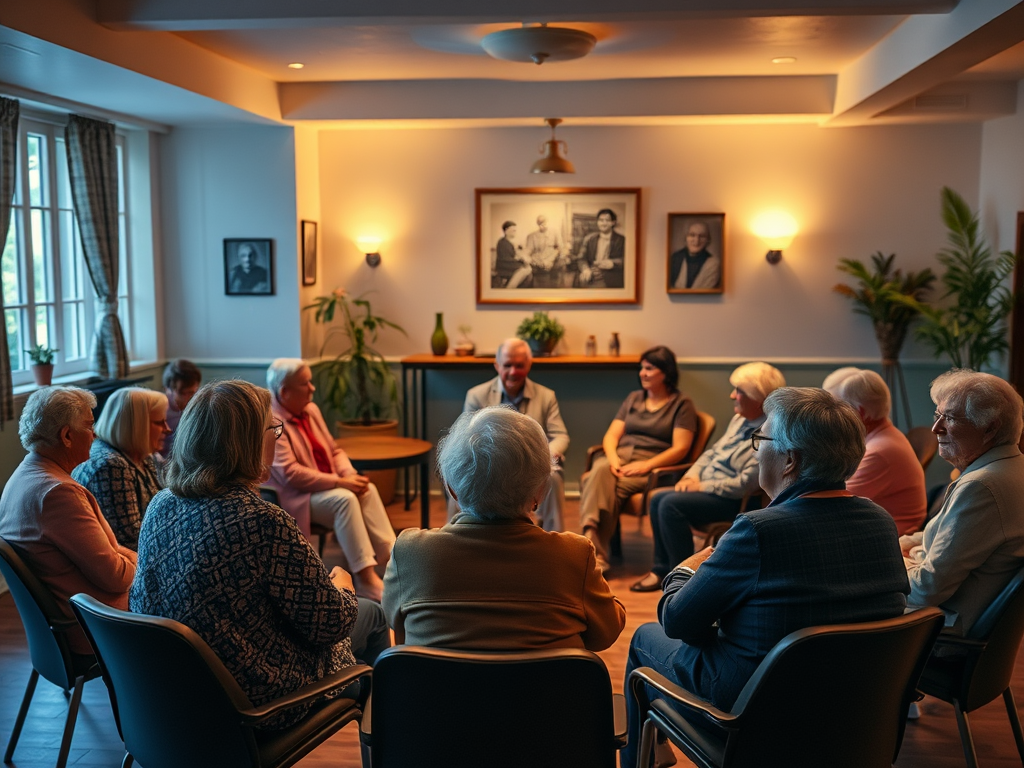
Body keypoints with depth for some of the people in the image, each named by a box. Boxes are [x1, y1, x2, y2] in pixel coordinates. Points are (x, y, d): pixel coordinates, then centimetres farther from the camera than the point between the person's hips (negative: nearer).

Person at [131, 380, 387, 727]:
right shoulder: (263, 522, -31)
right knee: (370, 614, 20)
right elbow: (331, 624, -22)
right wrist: (343, 586, 3)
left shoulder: (160, 506, -7)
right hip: (260, 703, -7)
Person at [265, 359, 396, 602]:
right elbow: (289, 473, -24)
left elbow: (334, 451, 14)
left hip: (326, 485, 8)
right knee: (344, 498, -30)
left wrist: (350, 474, -8)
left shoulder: (311, 409, 10)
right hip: (294, 497, -7)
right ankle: (365, 579, -30)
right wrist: (339, 482, -24)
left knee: (367, 489, -18)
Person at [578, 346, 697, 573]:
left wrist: (646, 465, -17)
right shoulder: (633, 398, 22)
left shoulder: (682, 404, 5)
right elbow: (611, 435, 14)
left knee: (611, 489, -33)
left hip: (652, 465, -4)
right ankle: (595, 552, -46)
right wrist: (612, 458, -8)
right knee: (600, 471, -33)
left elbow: (680, 449, -5)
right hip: (620, 457, 4)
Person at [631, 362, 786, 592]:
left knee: (671, 505, -23)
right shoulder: (740, 420, 8)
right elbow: (712, 452, 19)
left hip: (736, 502, -10)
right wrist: (692, 476, 2)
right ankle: (661, 569, 9)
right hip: (707, 489, 10)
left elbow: (745, 484, -28)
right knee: (657, 500, 3)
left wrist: (702, 486, -17)